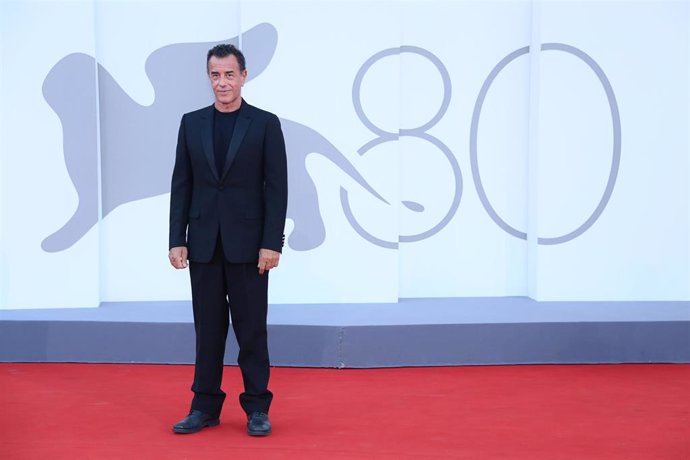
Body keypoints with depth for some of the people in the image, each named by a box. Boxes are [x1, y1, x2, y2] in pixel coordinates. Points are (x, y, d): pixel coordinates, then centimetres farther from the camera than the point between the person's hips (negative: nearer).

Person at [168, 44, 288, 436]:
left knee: (251, 328, 3)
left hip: (248, 243, -3)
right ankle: (206, 406, 17)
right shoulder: (192, 123, 8)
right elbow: (181, 186, 7)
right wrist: (177, 240, 0)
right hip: (203, 243, 3)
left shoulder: (266, 123, -1)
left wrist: (272, 243, -11)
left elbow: (277, 188, -5)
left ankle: (257, 407, 13)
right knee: (208, 327, 9)